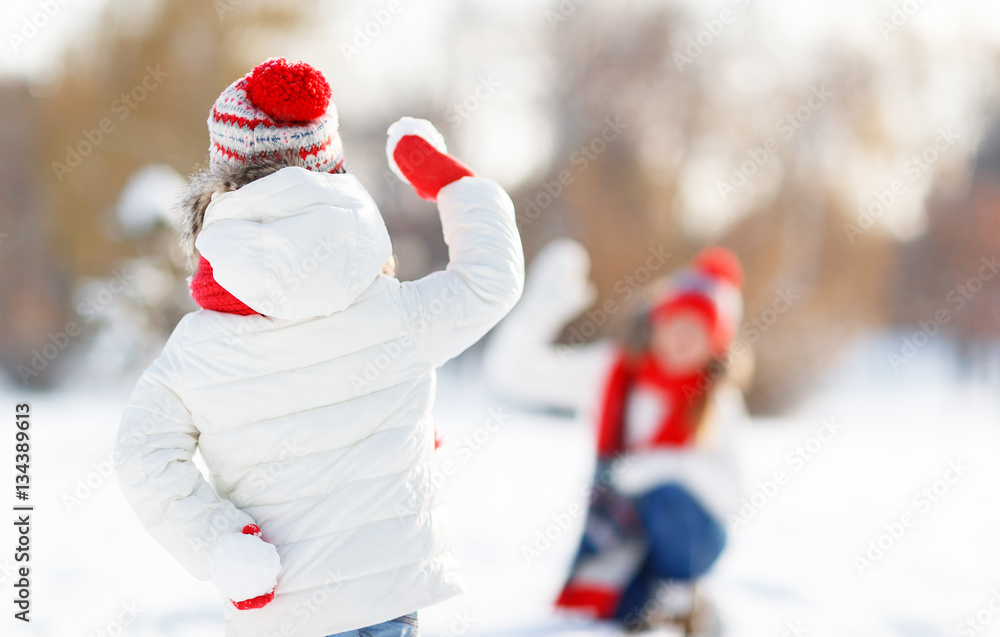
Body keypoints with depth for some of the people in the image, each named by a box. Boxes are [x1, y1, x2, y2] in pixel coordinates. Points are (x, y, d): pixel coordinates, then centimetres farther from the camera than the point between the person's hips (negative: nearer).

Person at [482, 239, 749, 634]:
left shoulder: (717, 401, -3)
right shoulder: (610, 371, 0)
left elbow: (726, 487, -17)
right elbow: (510, 371, -6)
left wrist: (651, 468, -32)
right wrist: (545, 303, -20)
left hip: (686, 536, -1)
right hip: (616, 536, 1)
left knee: (662, 492, -32)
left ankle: (675, 594, -11)